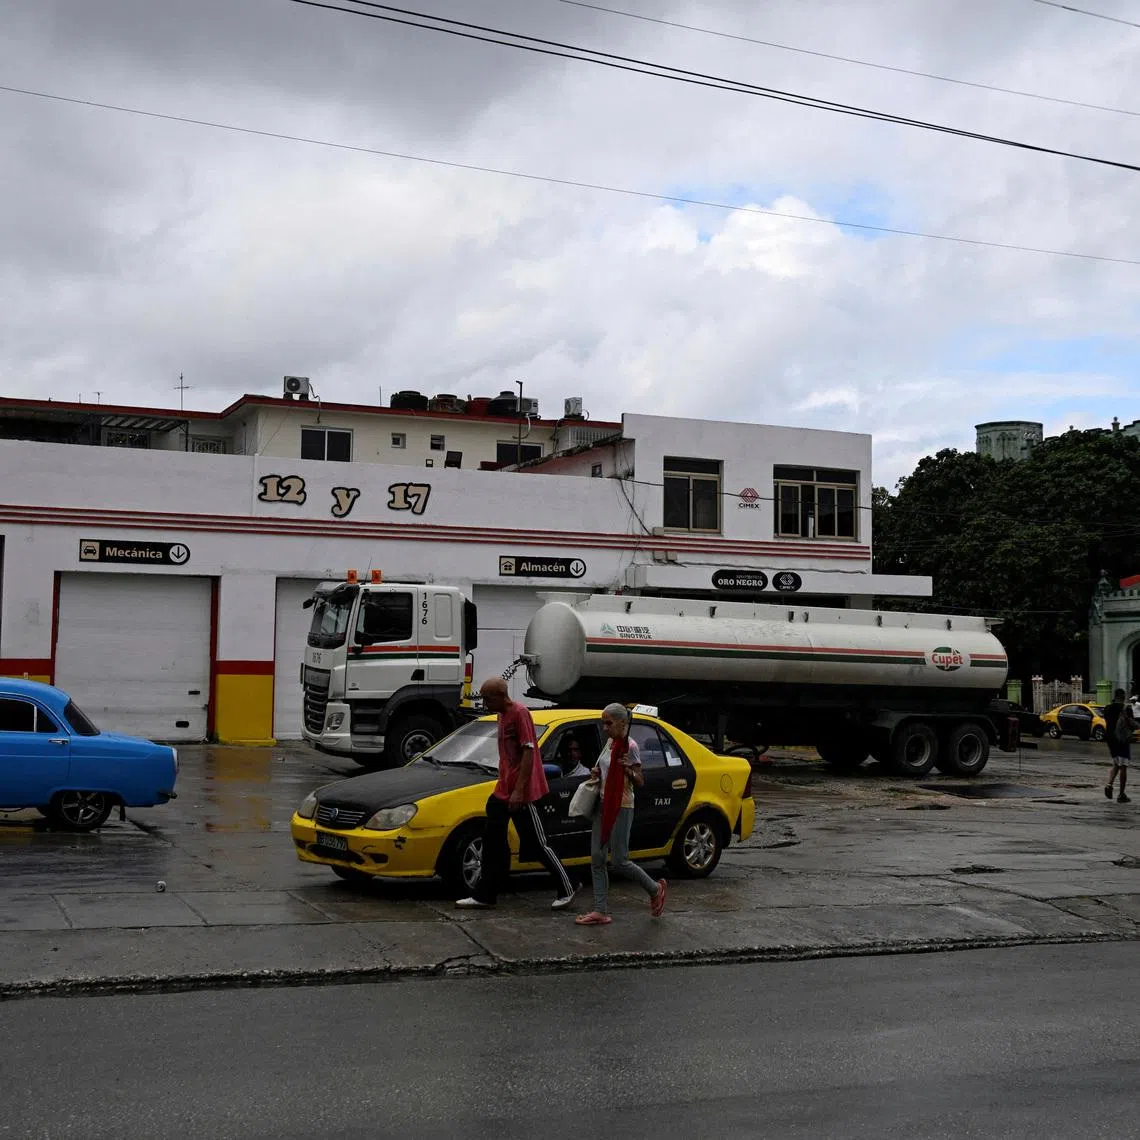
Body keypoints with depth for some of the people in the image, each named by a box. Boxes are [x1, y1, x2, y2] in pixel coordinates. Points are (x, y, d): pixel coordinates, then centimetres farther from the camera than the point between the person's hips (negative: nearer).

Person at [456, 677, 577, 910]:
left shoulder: (519, 713, -15)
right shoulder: (502, 715, 13)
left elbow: (528, 752, -19)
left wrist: (519, 790, -23)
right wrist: (503, 785, 20)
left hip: (520, 794, -9)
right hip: (502, 791, 9)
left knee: (537, 843, -2)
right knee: (492, 841, 9)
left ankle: (565, 890, 11)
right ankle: (484, 895, 15)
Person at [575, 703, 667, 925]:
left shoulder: (629, 746, -11)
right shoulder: (610, 743, 12)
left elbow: (639, 782, -10)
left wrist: (628, 770, -28)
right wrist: (597, 774, 6)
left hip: (621, 808, -8)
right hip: (603, 805, 8)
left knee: (619, 862, -5)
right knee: (597, 859, 2)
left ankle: (656, 890, 17)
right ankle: (601, 911, 4)